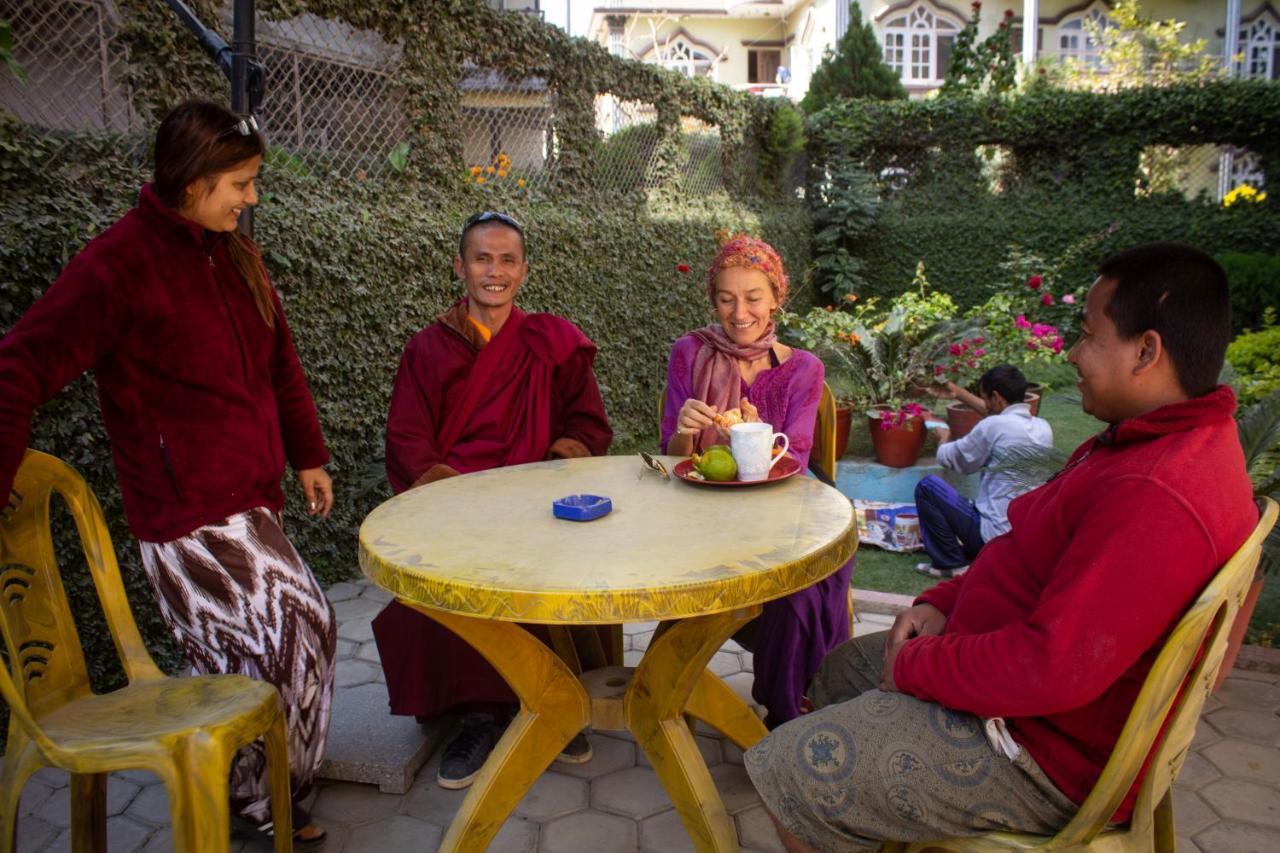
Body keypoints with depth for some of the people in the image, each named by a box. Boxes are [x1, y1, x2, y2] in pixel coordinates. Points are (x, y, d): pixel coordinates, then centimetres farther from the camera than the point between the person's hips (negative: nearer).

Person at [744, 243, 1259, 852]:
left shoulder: (1156, 497, -32)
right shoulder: (1168, 440, 5)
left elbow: (1054, 669, -34)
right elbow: (1047, 560, 13)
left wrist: (915, 666, -19)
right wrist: (942, 601, 1)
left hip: (1048, 750, -11)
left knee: (785, 773, -9)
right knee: (841, 670, 24)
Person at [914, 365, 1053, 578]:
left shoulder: (993, 427, -17)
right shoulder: (1043, 428, 4)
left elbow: (948, 458, -1)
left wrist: (943, 438, 21)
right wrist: (959, 393, 33)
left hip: (996, 535, -8)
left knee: (927, 486, 5)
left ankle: (951, 563, 7)